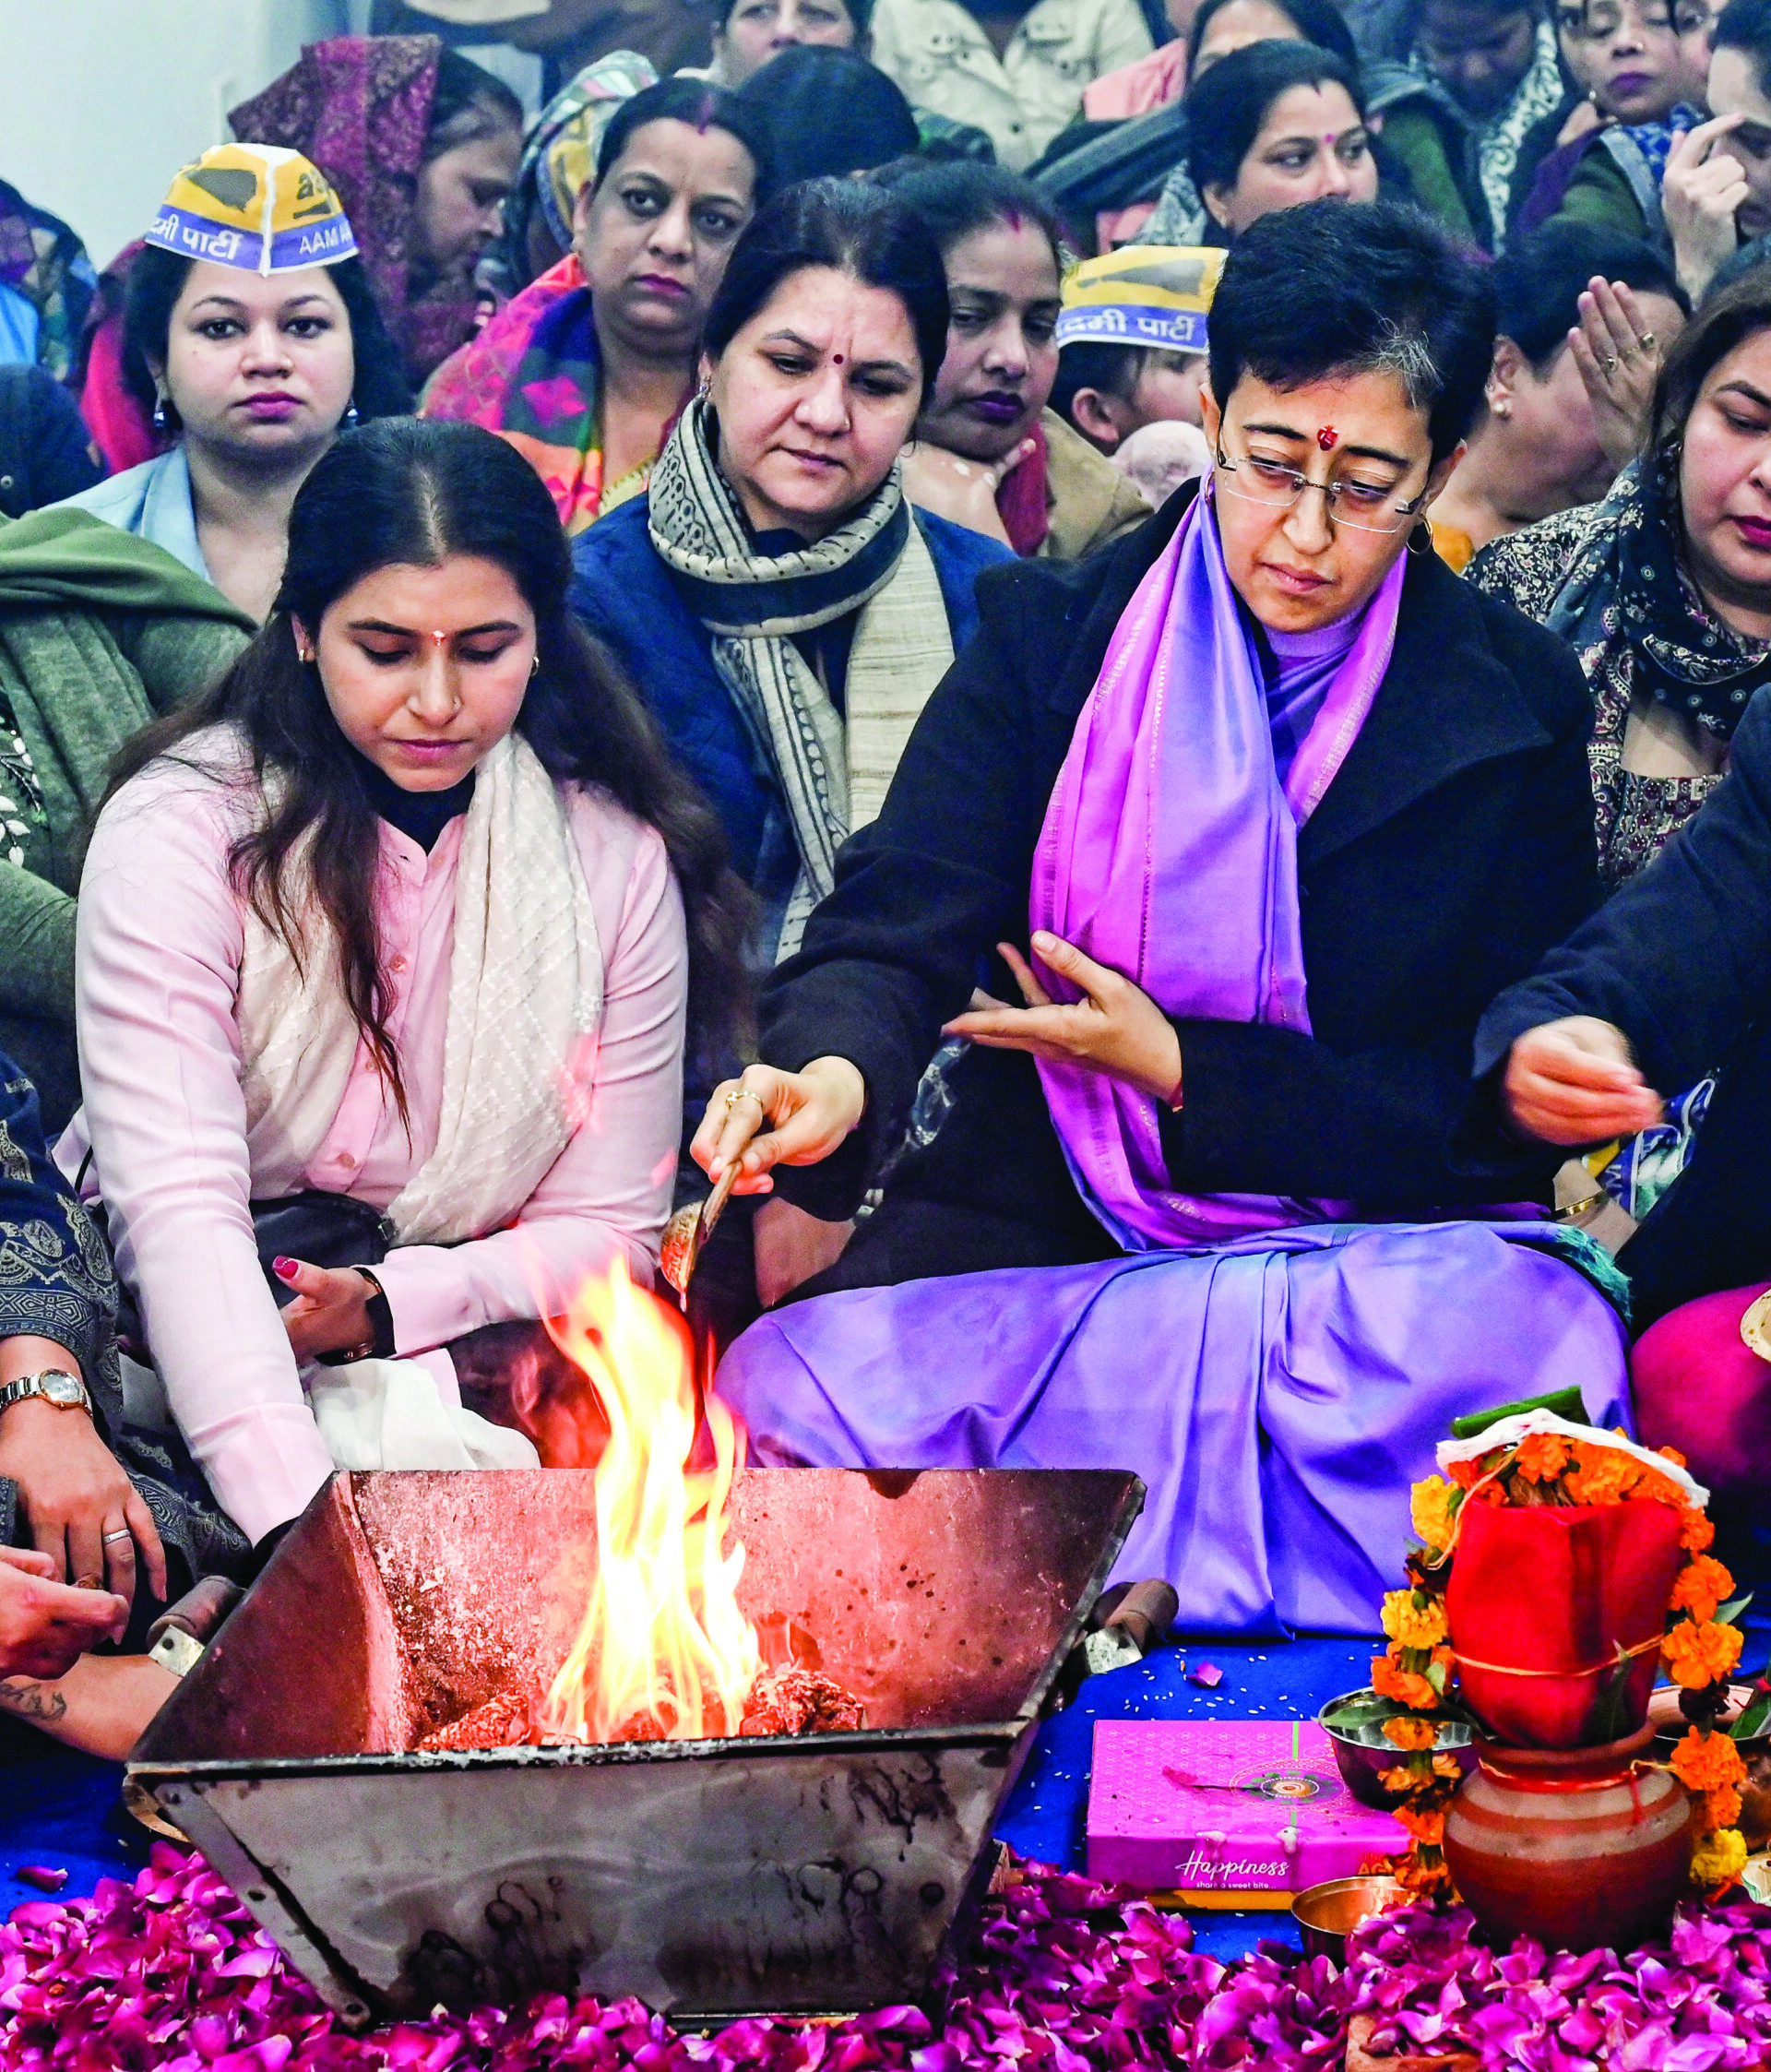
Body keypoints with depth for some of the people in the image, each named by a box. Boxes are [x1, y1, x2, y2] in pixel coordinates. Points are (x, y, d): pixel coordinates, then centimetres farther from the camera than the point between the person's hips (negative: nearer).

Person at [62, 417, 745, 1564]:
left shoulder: (621, 861, 0)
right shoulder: (180, 829, -10)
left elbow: (610, 1228, 4)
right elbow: (176, 1205, -20)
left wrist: (393, 1300, -16)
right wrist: (300, 1519, -34)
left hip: (460, 1356, 2)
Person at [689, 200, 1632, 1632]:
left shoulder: (1514, 712, 5)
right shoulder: (1050, 639, 6)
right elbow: (901, 921, -5)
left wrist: (1187, 1076, -8)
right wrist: (836, 1070, -30)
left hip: (1373, 1276, 0)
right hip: (1027, 1242, 1)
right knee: (797, 1391, -29)